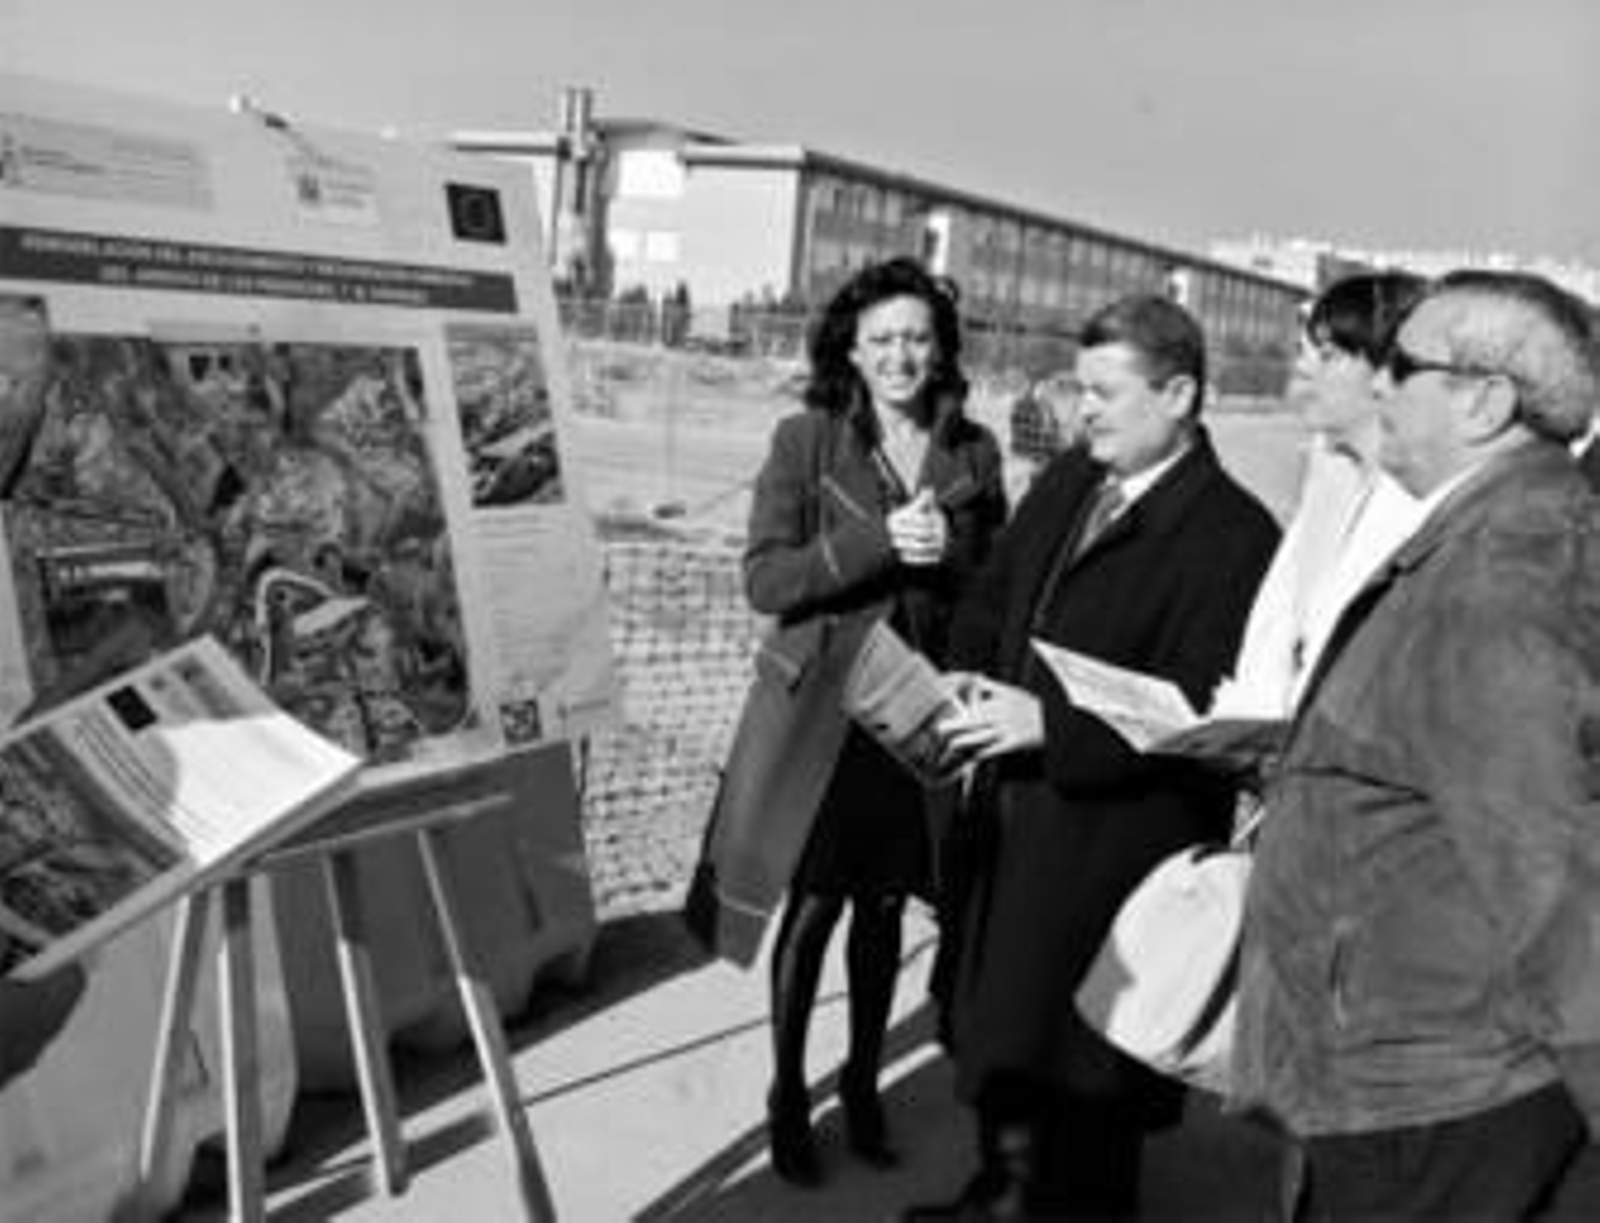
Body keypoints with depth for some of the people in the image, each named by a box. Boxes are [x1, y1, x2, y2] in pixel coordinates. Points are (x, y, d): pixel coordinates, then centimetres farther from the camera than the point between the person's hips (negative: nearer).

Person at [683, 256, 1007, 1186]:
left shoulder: (974, 451, 3)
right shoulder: (805, 440, -4)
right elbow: (765, 580, -11)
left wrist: (949, 552, -16)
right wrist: (878, 543, -22)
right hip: (820, 708, -2)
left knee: (884, 907, 14)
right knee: (811, 907, 5)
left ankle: (863, 1084, 34)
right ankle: (789, 1093, 26)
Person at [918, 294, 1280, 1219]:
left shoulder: (1234, 536, -17)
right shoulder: (1064, 484, 7)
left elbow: (1199, 710, -21)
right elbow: (991, 601, 15)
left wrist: (1050, 724, -25)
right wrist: (968, 683, -4)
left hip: (1115, 842, -7)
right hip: (1011, 813, 8)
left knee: (1086, 1076, 10)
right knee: (996, 1028, 23)